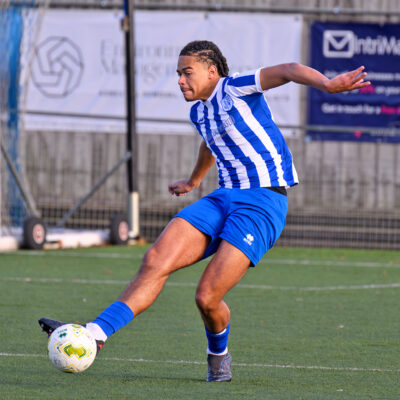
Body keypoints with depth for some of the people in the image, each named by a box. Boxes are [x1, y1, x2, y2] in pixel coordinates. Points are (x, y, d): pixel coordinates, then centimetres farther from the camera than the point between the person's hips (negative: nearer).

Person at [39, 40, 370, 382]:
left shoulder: (236, 89, -6)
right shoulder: (199, 112, 18)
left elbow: (288, 71, -21)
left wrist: (326, 84, -40)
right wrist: (194, 180, 60)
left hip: (263, 201, -8)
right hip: (223, 199, 8)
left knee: (207, 297, -16)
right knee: (156, 261, -12)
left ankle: (218, 356, 15)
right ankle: (94, 334, -16)